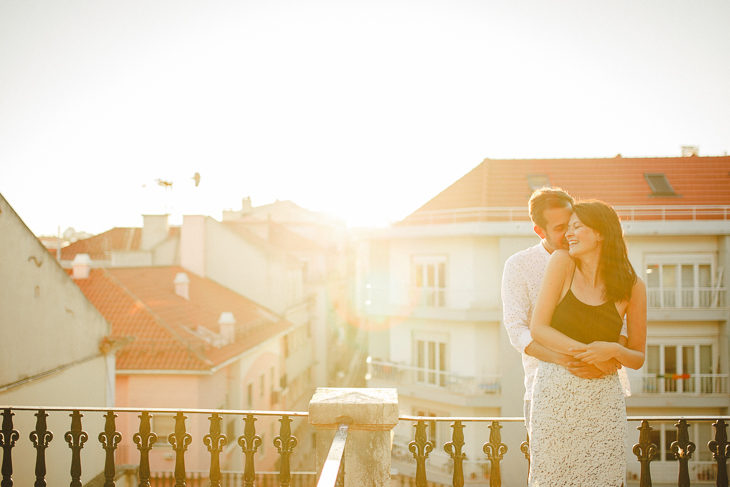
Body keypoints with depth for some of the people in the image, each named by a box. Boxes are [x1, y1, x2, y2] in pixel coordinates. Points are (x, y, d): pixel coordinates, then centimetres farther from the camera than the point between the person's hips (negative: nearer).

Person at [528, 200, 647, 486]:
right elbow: (537, 329, -6)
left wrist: (613, 350, -15)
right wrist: (590, 355, -13)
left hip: (602, 399, 1)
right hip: (554, 394, -1)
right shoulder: (562, 263, -1)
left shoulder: (632, 286, 1)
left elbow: (637, 358, 7)